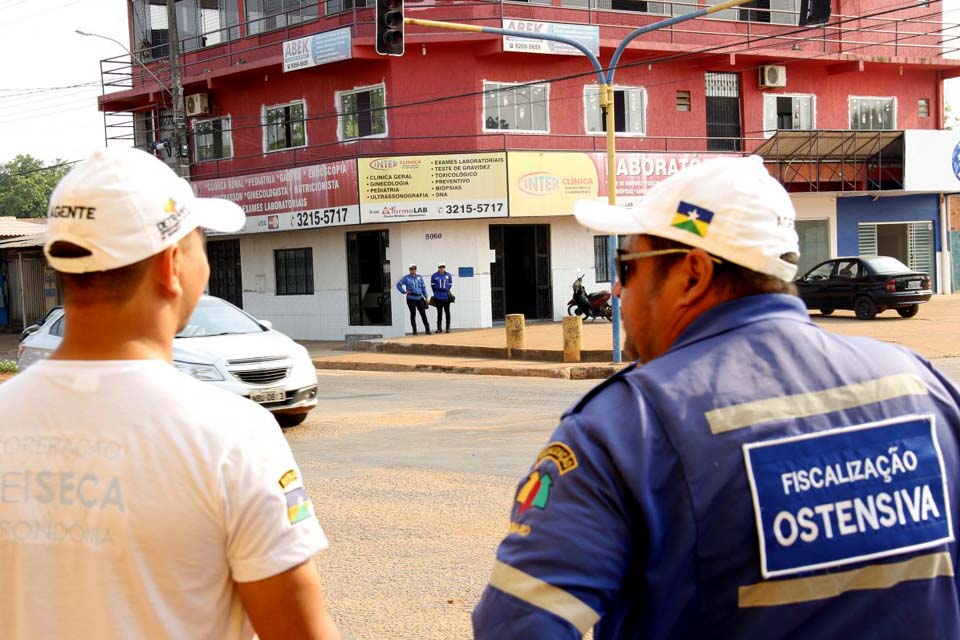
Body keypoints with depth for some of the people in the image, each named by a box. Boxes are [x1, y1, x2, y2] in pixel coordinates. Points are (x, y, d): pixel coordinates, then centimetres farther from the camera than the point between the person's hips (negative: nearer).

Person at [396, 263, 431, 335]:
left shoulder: (419, 277, 10)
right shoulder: (406, 278, 1)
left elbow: (423, 287, 12)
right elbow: (398, 284, 0)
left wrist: (426, 297, 9)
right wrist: (404, 292, -6)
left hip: (419, 298, 2)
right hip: (411, 299, -2)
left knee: (423, 314, -3)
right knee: (413, 314, 3)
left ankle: (427, 329, 0)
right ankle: (414, 331, 9)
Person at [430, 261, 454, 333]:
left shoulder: (448, 275, -1)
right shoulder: (434, 276, -3)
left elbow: (450, 284, 11)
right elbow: (432, 285, 7)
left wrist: (447, 291, 8)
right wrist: (436, 293, 11)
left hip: (446, 297, 0)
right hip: (438, 298, 0)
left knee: (447, 312, 2)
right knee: (439, 312, 7)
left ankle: (448, 328, 8)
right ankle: (439, 328, 11)